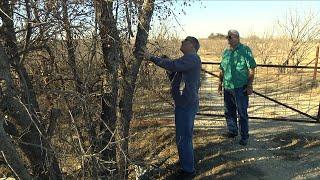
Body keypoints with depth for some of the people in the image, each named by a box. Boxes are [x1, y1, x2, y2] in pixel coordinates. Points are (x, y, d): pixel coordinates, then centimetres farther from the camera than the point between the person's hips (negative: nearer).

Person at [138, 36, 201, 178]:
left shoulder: (192, 58, -13)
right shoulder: (189, 59, 20)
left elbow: (173, 65, -30)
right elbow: (174, 78, 19)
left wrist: (151, 57, -27)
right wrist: (170, 70, 2)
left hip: (186, 105, -11)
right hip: (185, 104, 11)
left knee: (183, 138, -2)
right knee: (185, 137, 22)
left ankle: (188, 170, 12)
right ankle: (187, 165, 38)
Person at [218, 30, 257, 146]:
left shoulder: (245, 50, -6)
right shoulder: (226, 52, 12)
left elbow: (251, 69, -9)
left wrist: (250, 85, -13)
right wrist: (220, 84, 16)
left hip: (240, 88, -6)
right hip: (227, 87, 6)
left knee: (242, 113, 2)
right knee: (229, 112, 16)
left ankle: (244, 137, 14)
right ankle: (232, 131, 34)